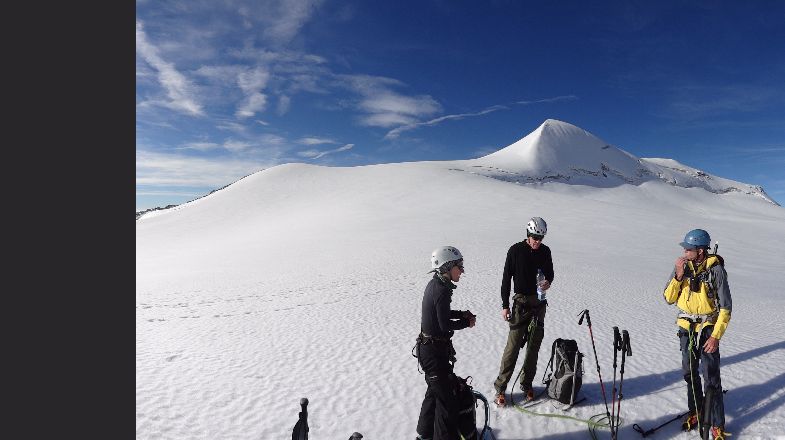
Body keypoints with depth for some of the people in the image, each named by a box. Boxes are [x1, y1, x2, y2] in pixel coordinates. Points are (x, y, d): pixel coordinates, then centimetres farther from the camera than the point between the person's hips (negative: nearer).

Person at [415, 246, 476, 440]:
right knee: (446, 399, 2)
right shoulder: (442, 290, -25)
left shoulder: (434, 284, 5)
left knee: (434, 391, 25)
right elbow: (445, 325, -23)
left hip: (427, 346, 10)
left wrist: (462, 314, 5)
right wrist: (467, 323, -8)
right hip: (435, 351, -10)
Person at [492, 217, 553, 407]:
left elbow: (550, 272, 17)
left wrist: (548, 281, -8)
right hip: (521, 303, -4)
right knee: (513, 346, -6)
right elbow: (506, 278, -5)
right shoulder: (516, 250, -7)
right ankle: (500, 387, 3)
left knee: (534, 346, 10)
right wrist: (505, 305, -7)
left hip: (539, 303, 4)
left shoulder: (545, 251, 4)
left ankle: (527, 384, 25)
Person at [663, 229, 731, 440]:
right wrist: (678, 276, -17)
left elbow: (725, 307, -10)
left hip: (708, 329, -4)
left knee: (712, 379, -2)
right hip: (686, 328, 4)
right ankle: (695, 411, 34)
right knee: (689, 373, 15)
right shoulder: (682, 266, -4)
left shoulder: (716, 270, -14)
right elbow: (669, 298, -3)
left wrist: (716, 336, -14)